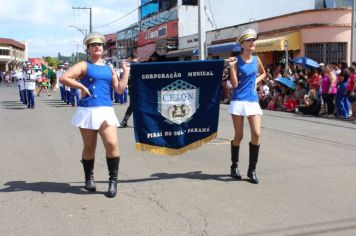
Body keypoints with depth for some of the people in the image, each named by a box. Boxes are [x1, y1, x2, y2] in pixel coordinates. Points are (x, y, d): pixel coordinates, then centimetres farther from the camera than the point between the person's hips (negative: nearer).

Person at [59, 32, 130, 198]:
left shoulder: (109, 68, 18)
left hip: (106, 110, 3)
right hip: (87, 110, -2)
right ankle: (89, 178, 25)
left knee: (112, 144, -14)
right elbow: (63, 78, -8)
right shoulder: (84, 65, 4)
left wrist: (126, 72, 12)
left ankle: (113, 180, -3)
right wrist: (82, 87, -9)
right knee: (89, 147, 6)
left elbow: (120, 89, 13)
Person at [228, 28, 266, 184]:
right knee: (238, 136, 3)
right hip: (239, 100, -4)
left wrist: (256, 81, 11)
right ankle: (234, 166, 22)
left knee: (256, 134, -6)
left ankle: (252, 169, 4)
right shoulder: (236, 61, -5)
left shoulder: (256, 59, 8)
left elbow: (263, 73, 29)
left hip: (253, 101, 4)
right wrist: (232, 67, -19)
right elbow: (234, 84, -11)